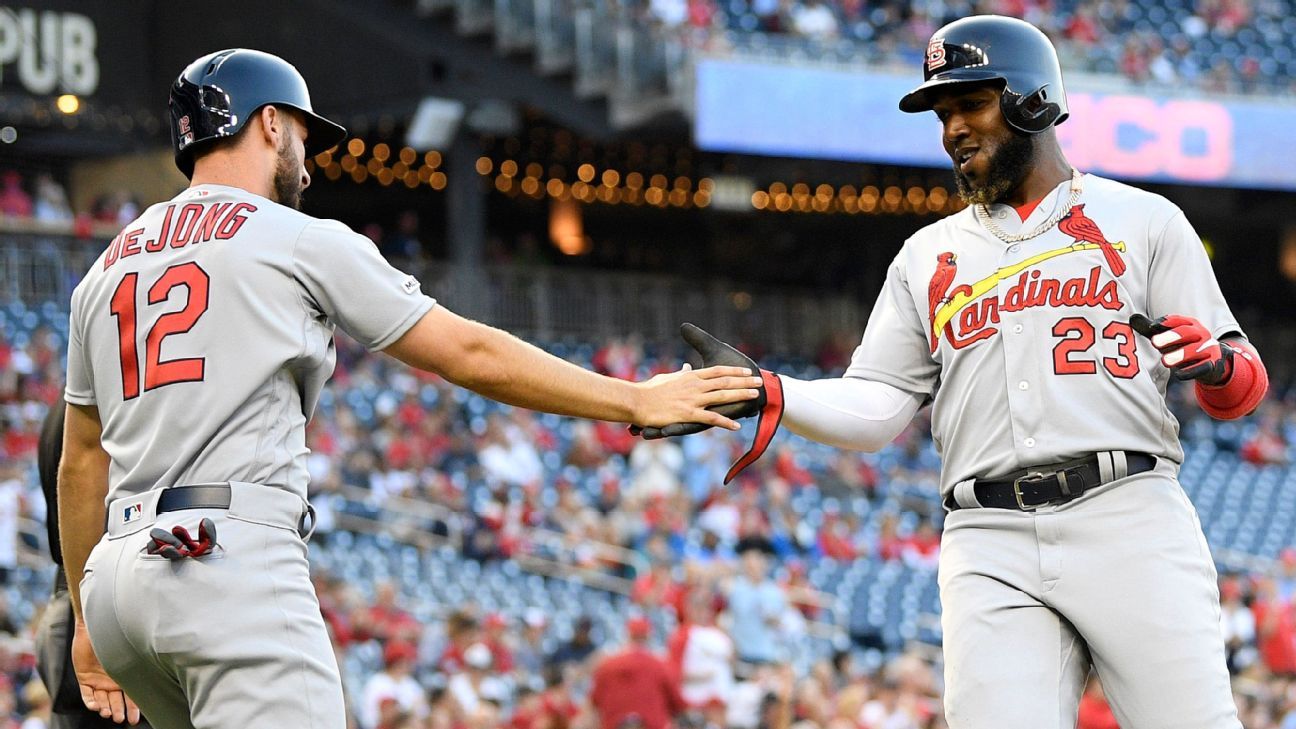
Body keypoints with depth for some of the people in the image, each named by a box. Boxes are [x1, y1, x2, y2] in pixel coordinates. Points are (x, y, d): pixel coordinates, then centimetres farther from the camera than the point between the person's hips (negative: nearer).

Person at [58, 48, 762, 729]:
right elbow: (471, 354, 3)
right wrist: (637, 401, 10)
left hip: (115, 576, 8)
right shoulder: (300, 240, 3)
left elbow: (82, 459, 24)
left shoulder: (104, 270, 21)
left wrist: (86, 619, 30)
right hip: (236, 566, -8)